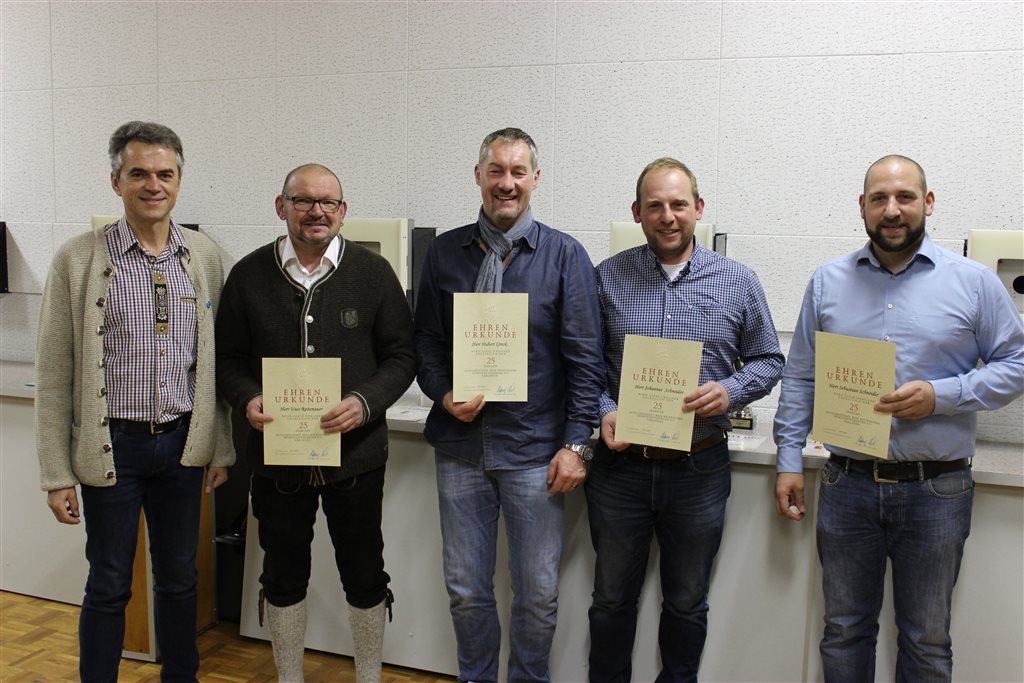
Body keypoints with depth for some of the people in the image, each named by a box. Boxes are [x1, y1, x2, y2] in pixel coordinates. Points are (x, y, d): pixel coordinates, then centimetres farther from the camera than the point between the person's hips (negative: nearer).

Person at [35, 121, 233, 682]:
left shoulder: (205, 257, 2)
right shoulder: (77, 259, -6)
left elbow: (215, 362, 7)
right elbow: (53, 375, -5)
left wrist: (220, 449, 6)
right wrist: (57, 475, -6)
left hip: (183, 444, 3)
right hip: (112, 446, -2)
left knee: (179, 578, 16)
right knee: (109, 587, 10)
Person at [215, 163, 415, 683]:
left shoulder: (373, 273, -1)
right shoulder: (249, 275, 2)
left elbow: (401, 356, -1)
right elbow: (228, 359, 7)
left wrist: (365, 402, -18)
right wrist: (247, 400, -14)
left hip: (356, 453, -1)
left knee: (365, 576, 11)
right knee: (283, 576, 16)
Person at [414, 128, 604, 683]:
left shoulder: (564, 256, -2)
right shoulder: (445, 253, 6)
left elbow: (584, 358, -4)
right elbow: (426, 341, 11)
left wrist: (577, 443, -8)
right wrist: (444, 395, -7)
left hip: (535, 449, -2)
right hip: (460, 444, 2)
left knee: (538, 594, 8)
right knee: (465, 590, 13)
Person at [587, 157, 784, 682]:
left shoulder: (738, 283, 0)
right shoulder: (607, 277, -1)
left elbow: (767, 360, 6)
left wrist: (730, 391, -13)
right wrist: (605, 411, -14)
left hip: (700, 467, 0)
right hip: (621, 462, 0)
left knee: (687, 602, 17)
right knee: (612, 597, 15)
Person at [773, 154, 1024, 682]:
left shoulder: (973, 282, -2)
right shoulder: (828, 282, 5)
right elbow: (800, 378, 7)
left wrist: (940, 396, -16)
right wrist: (789, 460, 2)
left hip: (936, 492, -1)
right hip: (846, 485, 2)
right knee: (843, 631, 15)